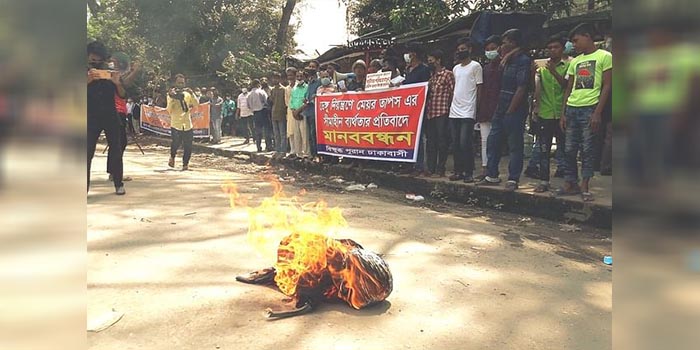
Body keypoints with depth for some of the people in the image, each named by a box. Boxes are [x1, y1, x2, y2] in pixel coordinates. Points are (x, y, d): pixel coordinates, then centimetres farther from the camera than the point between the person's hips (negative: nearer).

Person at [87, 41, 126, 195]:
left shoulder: (111, 72, 4)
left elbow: (122, 95, 3)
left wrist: (117, 83, -18)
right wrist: (89, 80, -26)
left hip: (111, 117, 1)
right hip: (91, 118, -1)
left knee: (116, 150, 2)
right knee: (88, 152, -4)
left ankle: (118, 184, 11)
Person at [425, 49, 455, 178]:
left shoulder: (448, 74, -3)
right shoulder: (431, 76, 18)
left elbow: (453, 92, -7)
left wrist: (448, 108, -10)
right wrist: (425, 109, 11)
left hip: (442, 113, -7)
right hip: (430, 113, 7)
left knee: (441, 142, -2)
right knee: (430, 142, 9)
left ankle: (440, 170, 4)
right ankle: (431, 168, 16)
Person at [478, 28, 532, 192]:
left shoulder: (524, 61, -11)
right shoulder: (509, 61, 16)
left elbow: (521, 89, -16)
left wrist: (510, 111, -17)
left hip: (514, 111, -9)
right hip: (501, 109, 9)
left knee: (515, 146, -1)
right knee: (492, 142, 11)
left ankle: (513, 180, 6)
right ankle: (492, 175, 20)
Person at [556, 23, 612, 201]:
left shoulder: (604, 56, 1)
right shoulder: (575, 61, 17)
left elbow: (607, 87, -5)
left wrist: (597, 113, -13)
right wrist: (563, 113, 9)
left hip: (589, 108, -5)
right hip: (572, 108, 5)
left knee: (587, 149, -2)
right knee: (570, 149, 5)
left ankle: (584, 186, 5)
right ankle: (571, 183, 14)